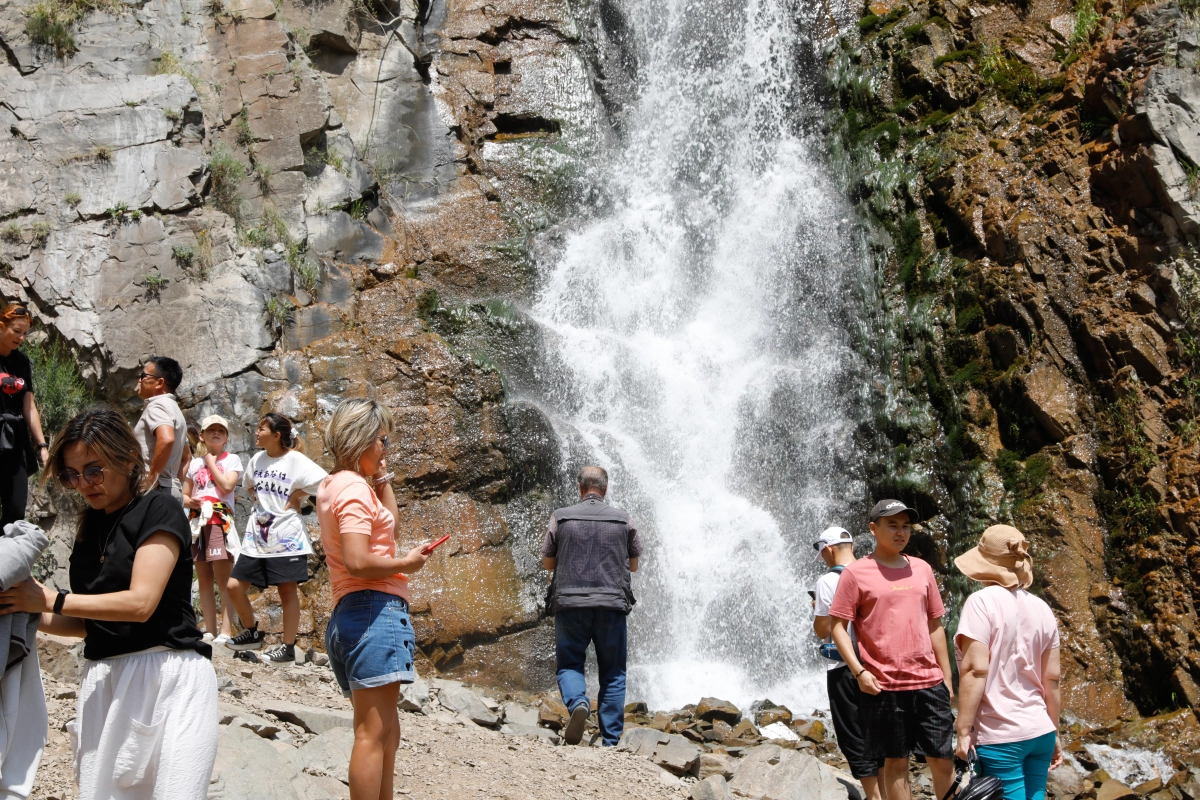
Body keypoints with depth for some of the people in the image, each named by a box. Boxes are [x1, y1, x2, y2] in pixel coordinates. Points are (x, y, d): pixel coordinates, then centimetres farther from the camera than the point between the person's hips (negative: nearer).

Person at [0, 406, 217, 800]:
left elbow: (140, 602, -15)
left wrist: (50, 601, -8)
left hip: (168, 676, -6)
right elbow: (89, 622, 18)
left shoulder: (160, 510, -5)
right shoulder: (90, 528, 16)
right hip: (104, 682, 7)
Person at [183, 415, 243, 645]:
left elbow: (227, 486, -13)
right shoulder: (195, 463, 16)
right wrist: (190, 501, -7)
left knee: (224, 581, -10)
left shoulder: (231, 459, 4)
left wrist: (211, 461, -4)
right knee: (204, 580, 6)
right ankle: (210, 631, 11)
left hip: (220, 521, -5)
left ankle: (226, 632, -14)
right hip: (198, 522, 5)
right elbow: (184, 496, 17)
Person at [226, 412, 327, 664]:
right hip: (256, 535, 7)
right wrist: (258, 502, 9)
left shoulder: (295, 460, -12)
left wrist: (297, 495, -11)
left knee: (287, 591, 1)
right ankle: (252, 633, 24)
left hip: (285, 536, -7)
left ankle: (288, 648, 9)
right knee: (235, 586, 4)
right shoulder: (256, 459, 9)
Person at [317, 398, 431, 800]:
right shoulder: (354, 487, -11)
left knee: (386, 733, 14)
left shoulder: (331, 485, 21)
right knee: (373, 733, -11)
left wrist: (383, 479, 22)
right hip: (375, 608, -11)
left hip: (347, 614, 11)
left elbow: (389, 524, 31)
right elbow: (358, 561, -22)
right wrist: (407, 562, -8)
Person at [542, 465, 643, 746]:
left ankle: (577, 703, -19)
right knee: (613, 673, 9)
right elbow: (634, 565, 14)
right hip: (612, 603, 1)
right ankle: (610, 740, 6)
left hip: (570, 602, -1)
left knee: (569, 663, 11)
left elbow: (547, 562, 10)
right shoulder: (623, 520, 5)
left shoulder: (561, 518, 2)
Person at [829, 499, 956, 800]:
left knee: (943, 760, 6)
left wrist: (947, 678, 13)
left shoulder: (922, 569, 11)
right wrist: (858, 671, -14)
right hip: (883, 685, -4)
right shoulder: (856, 573, -3)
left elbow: (934, 626, 15)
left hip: (929, 682, 4)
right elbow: (838, 626, -4)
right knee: (896, 762, 6)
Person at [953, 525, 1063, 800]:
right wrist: (1054, 732, 19)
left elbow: (976, 670, -18)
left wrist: (963, 731, -13)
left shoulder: (983, 602, -11)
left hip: (999, 737, -6)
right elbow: (1052, 678, 9)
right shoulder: (1041, 608, 6)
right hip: (1040, 732, 6)